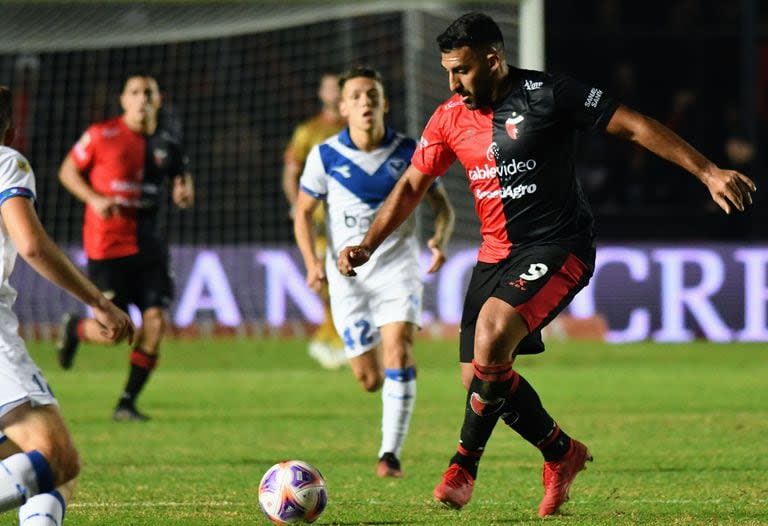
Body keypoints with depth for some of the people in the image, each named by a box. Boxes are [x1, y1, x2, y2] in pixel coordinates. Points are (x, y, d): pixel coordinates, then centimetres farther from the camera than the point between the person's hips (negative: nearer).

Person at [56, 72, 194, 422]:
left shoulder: (167, 143, 7)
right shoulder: (102, 135, -5)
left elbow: (182, 178, 19)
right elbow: (68, 171, 4)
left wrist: (184, 194, -6)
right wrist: (94, 199, -12)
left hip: (150, 244, 4)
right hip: (108, 244, -4)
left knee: (156, 322, -7)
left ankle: (127, 403, 7)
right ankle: (74, 328, 31)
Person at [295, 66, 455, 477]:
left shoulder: (409, 152, -3)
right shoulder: (325, 156, -3)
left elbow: (441, 203, 7)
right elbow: (304, 212, 6)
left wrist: (440, 239, -14)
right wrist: (313, 262, -10)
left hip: (397, 267, -1)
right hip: (347, 274, 1)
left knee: (398, 351, -22)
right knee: (369, 379, 0)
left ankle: (391, 452, -19)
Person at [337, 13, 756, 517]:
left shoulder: (546, 95, -13)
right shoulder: (450, 118, 3)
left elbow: (635, 126, -10)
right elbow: (411, 187, 11)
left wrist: (709, 173, -13)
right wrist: (368, 245, -2)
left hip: (558, 247, -7)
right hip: (496, 253, 7)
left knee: (491, 332, -29)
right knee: (479, 378, 2)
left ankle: (464, 466, -16)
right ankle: (562, 453, 25)